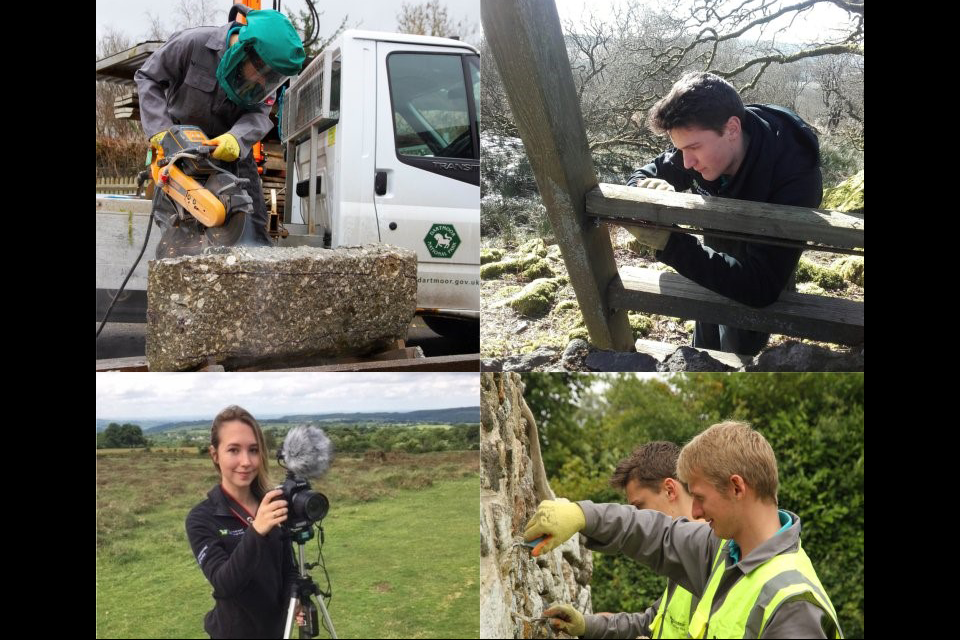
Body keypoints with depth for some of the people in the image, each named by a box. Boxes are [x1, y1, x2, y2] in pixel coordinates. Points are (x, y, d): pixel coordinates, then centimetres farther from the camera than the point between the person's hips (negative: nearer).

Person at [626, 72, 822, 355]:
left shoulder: (795, 174, -40)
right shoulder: (701, 140, -25)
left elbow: (761, 287, -46)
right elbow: (644, 175, -10)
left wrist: (670, 242, -54)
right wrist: (647, 189, -37)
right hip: (718, 259, 5)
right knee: (705, 343, 22)